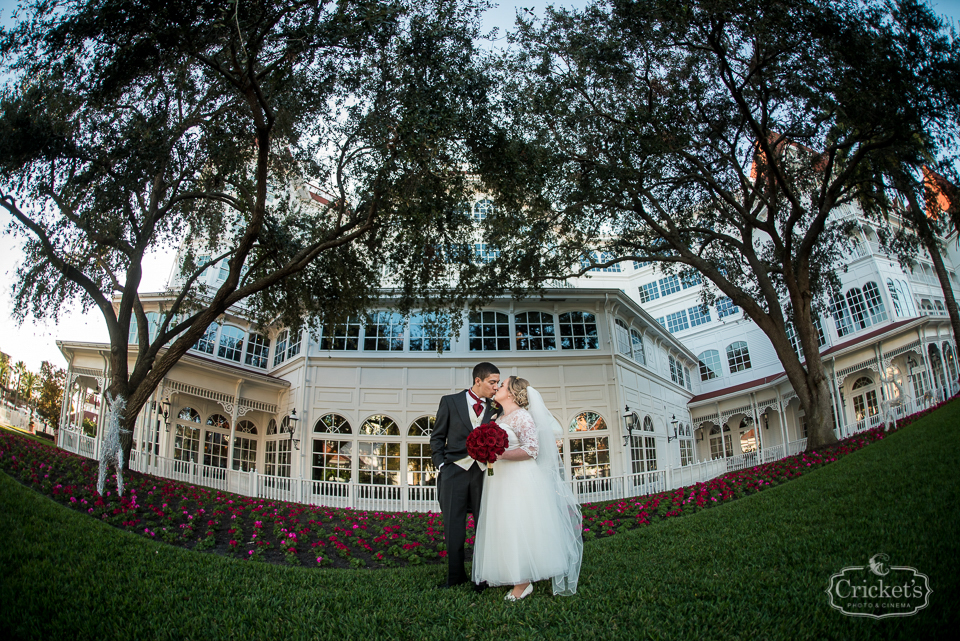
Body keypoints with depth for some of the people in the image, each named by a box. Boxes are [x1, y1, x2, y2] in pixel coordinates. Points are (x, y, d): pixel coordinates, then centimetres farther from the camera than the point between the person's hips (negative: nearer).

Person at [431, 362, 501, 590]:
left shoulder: (493, 409, 11)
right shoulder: (450, 402, 6)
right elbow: (437, 437, 7)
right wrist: (440, 465, -1)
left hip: (483, 472, 2)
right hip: (455, 470, -2)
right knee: (453, 526, 3)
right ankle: (456, 574, 18)